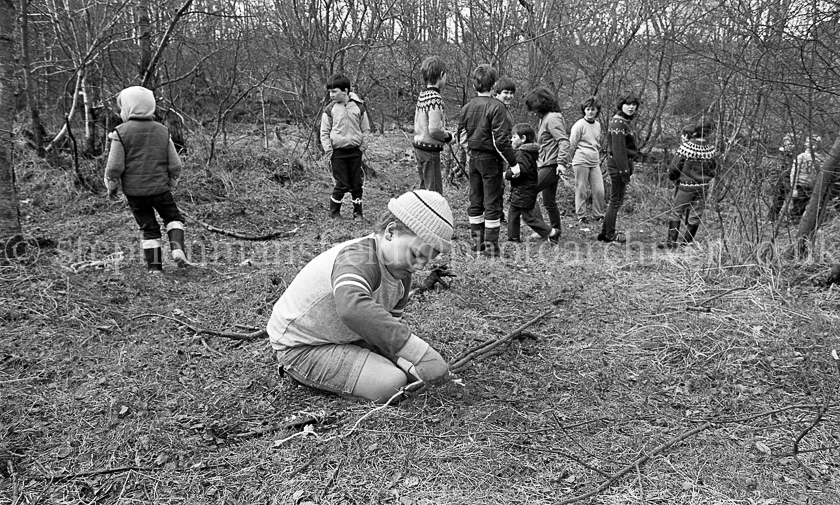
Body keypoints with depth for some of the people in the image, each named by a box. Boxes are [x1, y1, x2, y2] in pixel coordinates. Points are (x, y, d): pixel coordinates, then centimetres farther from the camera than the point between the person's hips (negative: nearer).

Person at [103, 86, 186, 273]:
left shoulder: (121, 132, -7)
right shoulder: (162, 131, 2)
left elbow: (114, 166, -8)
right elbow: (175, 164, 4)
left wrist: (111, 186, 8)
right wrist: (172, 183, 20)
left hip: (134, 191, -1)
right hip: (160, 188, 1)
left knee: (148, 227, 10)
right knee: (173, 217, 19)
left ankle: (154, 266, 12)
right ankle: (177, 248, -4)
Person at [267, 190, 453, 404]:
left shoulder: (401, 272, 1)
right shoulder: (357, 258, -32)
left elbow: (389, 325, 5)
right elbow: (353, 308, -54)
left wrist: (407, 364, -16)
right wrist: (421, 353, -55)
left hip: (344, 338, 9)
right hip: (301, 349, -9)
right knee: (391, 384, -23)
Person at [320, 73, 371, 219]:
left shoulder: (358, 107, 2)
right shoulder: (329, 109, 0)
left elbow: (366, 129, 10)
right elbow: (324, 132, 4)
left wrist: (363, 145, -1)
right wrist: (328, 150, -5)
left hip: (355, 151, 2)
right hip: (338, 152, -1)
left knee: (357, 184, 5)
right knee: (342, 184, -3)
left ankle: (358, 212, 19)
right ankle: (334, 212, 14)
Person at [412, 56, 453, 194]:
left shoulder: (422, 95, 10)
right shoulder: (435, 98, -18)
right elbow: (434, 129, -25)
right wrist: (448, 136, -6)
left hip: (418, 146, 9)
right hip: (430, 150, -9)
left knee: (424, 189, 17)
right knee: (435, 193, -5)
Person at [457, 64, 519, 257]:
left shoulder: (467, 107, 5)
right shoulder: (496, 107, -15)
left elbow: (462, 135, 11)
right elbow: (501, 140, -18)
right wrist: (512, 161, -11)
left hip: (473, 158, 6)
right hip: (490, 159, -6)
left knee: (475, 201, 13)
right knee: (492, 204, 0)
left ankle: (477, 243, 20)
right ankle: (491, 247, 3)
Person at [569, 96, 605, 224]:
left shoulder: (598, 125, 12)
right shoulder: (579, 125, -8)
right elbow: (571, 145, -3)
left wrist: (598, 159, 18)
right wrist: (574, 161, 5)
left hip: (595, 163, 6)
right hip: (581, 162, -6)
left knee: (599, 190, 1)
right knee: (581, 191, 1)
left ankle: (598, 215, 16)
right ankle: (581, 216, 12)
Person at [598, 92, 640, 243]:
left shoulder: (625, 122, 15)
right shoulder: (618, 123, -17)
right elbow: (618, 151, -22)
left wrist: (629, 169, 21)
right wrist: (625, 172, -22)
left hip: (623, 163, 11)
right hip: (618, 165, -11)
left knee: (616, 200, 16)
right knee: (616, 200, -2)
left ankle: (605, 232, 23)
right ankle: (609, 235, 8)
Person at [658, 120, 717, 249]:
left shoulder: (686, 146, -17)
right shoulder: (710, 149, -7)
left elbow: (674, 167, -12)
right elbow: (713, 169, 6)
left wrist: (672, 177, 7)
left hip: (686, 186, -3)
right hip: (703, 187, 3)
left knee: (676, 212, 8)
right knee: (695, 215, 12)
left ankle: (671, 241, 7)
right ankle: (688, 242, 19)